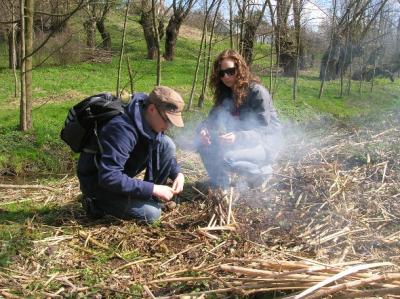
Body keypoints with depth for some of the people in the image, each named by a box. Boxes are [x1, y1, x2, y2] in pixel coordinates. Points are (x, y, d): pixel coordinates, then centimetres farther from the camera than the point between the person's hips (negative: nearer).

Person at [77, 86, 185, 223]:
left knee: (166, 144, -8)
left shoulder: (151, 124, -8)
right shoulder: (122, 129, -34)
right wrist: (152, 189, -33)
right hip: (98, 182, -7)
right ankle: (97, 202, 0)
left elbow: (166, 152, 11)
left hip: (122, 174, 8)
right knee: (151, 213, -19)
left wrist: (177, 173, -8)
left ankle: (153, 199, 4)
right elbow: (109, 178, -38)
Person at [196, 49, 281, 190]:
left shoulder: (257, 92, -19)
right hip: (240, 143, 7)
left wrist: (237, 137, -40)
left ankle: (261, 171, -3)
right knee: (203, 143, -13)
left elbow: (262, 131, -24)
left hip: (263, 144, -6)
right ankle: (219, 182, 5)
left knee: (227, 159, -33)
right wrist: (203, 129, -23)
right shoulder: (225, 93, 2)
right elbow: (212, 119, 1)